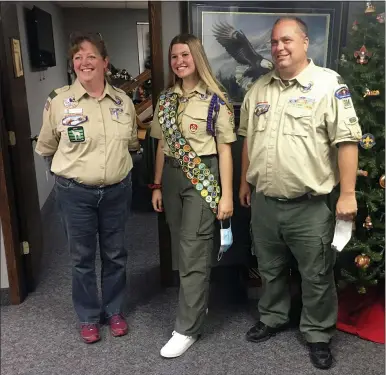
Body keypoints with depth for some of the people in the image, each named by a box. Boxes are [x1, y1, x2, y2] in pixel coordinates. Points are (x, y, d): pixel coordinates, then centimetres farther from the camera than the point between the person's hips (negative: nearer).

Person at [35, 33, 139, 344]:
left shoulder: (123, 100, 0)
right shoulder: (58, 101, -8)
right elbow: (46, 147, 5)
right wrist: (73, 167, 9)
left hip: (117, 190, 2)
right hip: (75, 193, -2)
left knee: (115, 254, 15)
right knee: (82, 257, 12)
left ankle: (114, 310, 37)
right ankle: (89, 317, 33)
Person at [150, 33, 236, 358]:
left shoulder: (215, 100, -7)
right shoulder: (166, 100, 9)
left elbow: (224, 149, -8)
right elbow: (163, 145, 12)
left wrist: (226, 194, -11)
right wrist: (157, 185, 11)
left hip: (203, 176, -6)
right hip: (172, 176, 6)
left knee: (193, 252, -3)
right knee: (181, 248, 14)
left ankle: (187, 328, 8)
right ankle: (198, 303, 36)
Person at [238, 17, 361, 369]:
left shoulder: (329, 83, -10)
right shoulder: (259, 88, 8)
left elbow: (347, 140, -13)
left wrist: (347, 194, -16)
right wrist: (244, 182, 16)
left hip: (310, 206, -5)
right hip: (263, 202, 5)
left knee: (316, 276, 10)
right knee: (270, 269, 21)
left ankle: (318, 333, 31)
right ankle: (273, 317, 43)